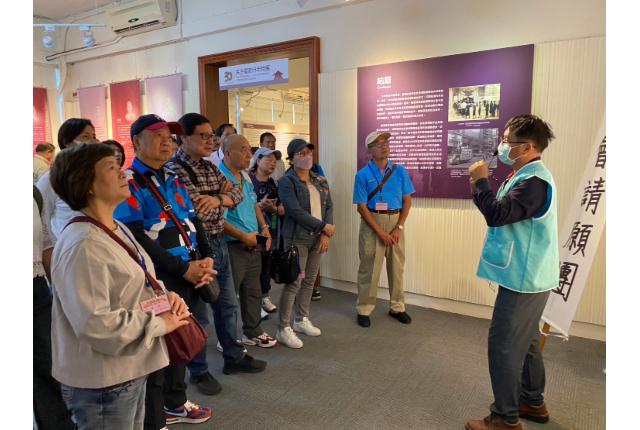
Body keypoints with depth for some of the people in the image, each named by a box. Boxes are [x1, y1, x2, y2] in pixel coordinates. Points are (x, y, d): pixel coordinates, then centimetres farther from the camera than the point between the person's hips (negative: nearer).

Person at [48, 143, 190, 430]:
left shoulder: (118, 230, 7)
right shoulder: (83, 246, -25)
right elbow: (94, 323, -29)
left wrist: (164, 297, -3)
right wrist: (159, 323, -19)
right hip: (101, 383, -9)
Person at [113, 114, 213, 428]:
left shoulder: (173, 179, 12)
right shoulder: (128, 183, -11)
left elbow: (193, 222, 12)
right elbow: (136, 239, -20)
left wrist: (206, 259, -4)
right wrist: (184, 269, -20)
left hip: (188, 278, 8)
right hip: (156, 281, -7)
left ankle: (175, 403, 42)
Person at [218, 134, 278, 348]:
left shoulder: (245, 176, 9)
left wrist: (264, 228, 8)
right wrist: (243, 236, -20)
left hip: (253, 245, 9)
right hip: (232, 247, -9)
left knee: (253, 291, 19)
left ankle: (253, 332, 36)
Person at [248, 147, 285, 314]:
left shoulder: (274, 184, 12)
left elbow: (282, 210, 8)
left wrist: (273, 208, -13)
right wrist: (259, 205, -24)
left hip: (269, 231, 5)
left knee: (267, 263, 8)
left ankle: (265, 296, 25)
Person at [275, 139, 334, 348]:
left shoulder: (320, 181, 12)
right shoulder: (286, 182, -9)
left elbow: (329, 207, 8)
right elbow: (296, 211, -18)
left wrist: (326, 234, -5)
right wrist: (324, 226, -14)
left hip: (318, 238, 6)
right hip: (297, 238, -6)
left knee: (310, 280, 12)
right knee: (294, 282, -6)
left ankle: (301, 320, 29)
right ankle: (284, 329, 5)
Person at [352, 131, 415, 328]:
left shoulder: (400, 171, 3)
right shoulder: (363, 175, -6)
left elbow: (407, 200, 3)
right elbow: (362, 207, -9)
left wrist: (399, 228, -7)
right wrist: (380, 232, -13)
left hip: (396, 221, 3)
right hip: (372, 223, -3)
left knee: (397, 267, 11)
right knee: (369, 268, 2)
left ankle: (397, 307, 25)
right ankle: (364, 310, 14)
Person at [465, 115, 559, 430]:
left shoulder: (534, 181, -22)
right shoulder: (529, 176, 13)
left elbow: (497, 215, -29)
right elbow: (504, 213, 13)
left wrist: (480, 181, -19)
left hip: (523, 279, -11)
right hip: (527, 276, 11)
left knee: (503, 345, -2)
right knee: (525, 342, 21)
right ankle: (533, 403, 37)